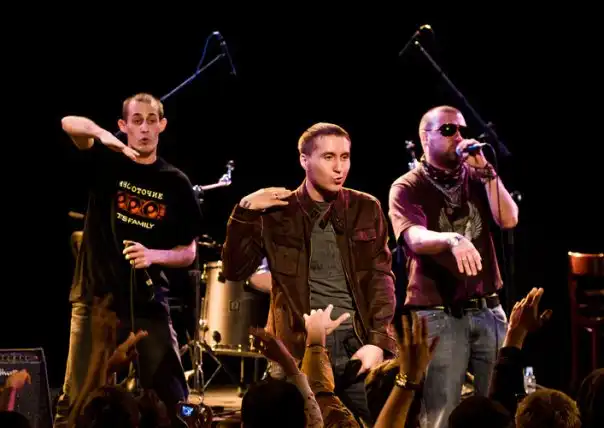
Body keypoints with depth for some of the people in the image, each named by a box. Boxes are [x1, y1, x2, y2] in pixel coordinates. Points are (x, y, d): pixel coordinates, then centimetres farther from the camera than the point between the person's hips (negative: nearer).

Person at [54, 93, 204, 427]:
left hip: (148, 305, 1)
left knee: (171, 397, 0)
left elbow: (189, 252, 5)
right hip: (95, 299, -1)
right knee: (76, 397, 0)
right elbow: (69, 123, -13)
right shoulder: (106, 163, 2)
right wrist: (104, 136, -28)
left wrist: (153, 255, -13)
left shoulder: (175, 183, 4)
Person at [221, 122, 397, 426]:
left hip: (358, 344, 1)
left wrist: (379, 341, -8)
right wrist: (245, 212, -11)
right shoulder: (277, 212, 4)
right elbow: (235, 271, 1)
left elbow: (381, 278, 4)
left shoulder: (366, 209, 8)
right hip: (300, 349, -1)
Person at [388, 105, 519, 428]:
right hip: (437, 316, -4)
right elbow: (416, 239, -20)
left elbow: (508, 219, -3)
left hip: (488, 311, 4)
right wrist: (453, 239, -40)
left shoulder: (476, 178, 11)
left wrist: (485, 170, -10)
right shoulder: (407, 187, -3)